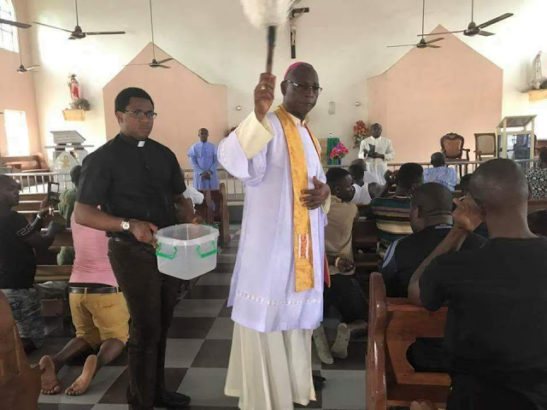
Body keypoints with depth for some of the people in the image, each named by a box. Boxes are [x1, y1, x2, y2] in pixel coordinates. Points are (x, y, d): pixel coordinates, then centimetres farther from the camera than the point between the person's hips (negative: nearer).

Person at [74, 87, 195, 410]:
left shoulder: (164, 154, 8)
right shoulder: (103, 159, -8)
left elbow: (179, 197, 15)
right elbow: (82, 213, -13)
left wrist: (192, 217, -8)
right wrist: (130, 225, -27)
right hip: (134, 254, -5)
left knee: (162, 325, 17)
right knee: (146, 329, 3)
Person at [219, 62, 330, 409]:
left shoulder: (308, 136, 16)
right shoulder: (267, 126, -11)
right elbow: (233, 160, -31)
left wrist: (325, 192, -2)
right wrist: (259, 113, -45)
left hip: (304, 246, 8)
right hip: (270, 245, -8)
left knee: (296, 318, 19)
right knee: (265, 324, 2)